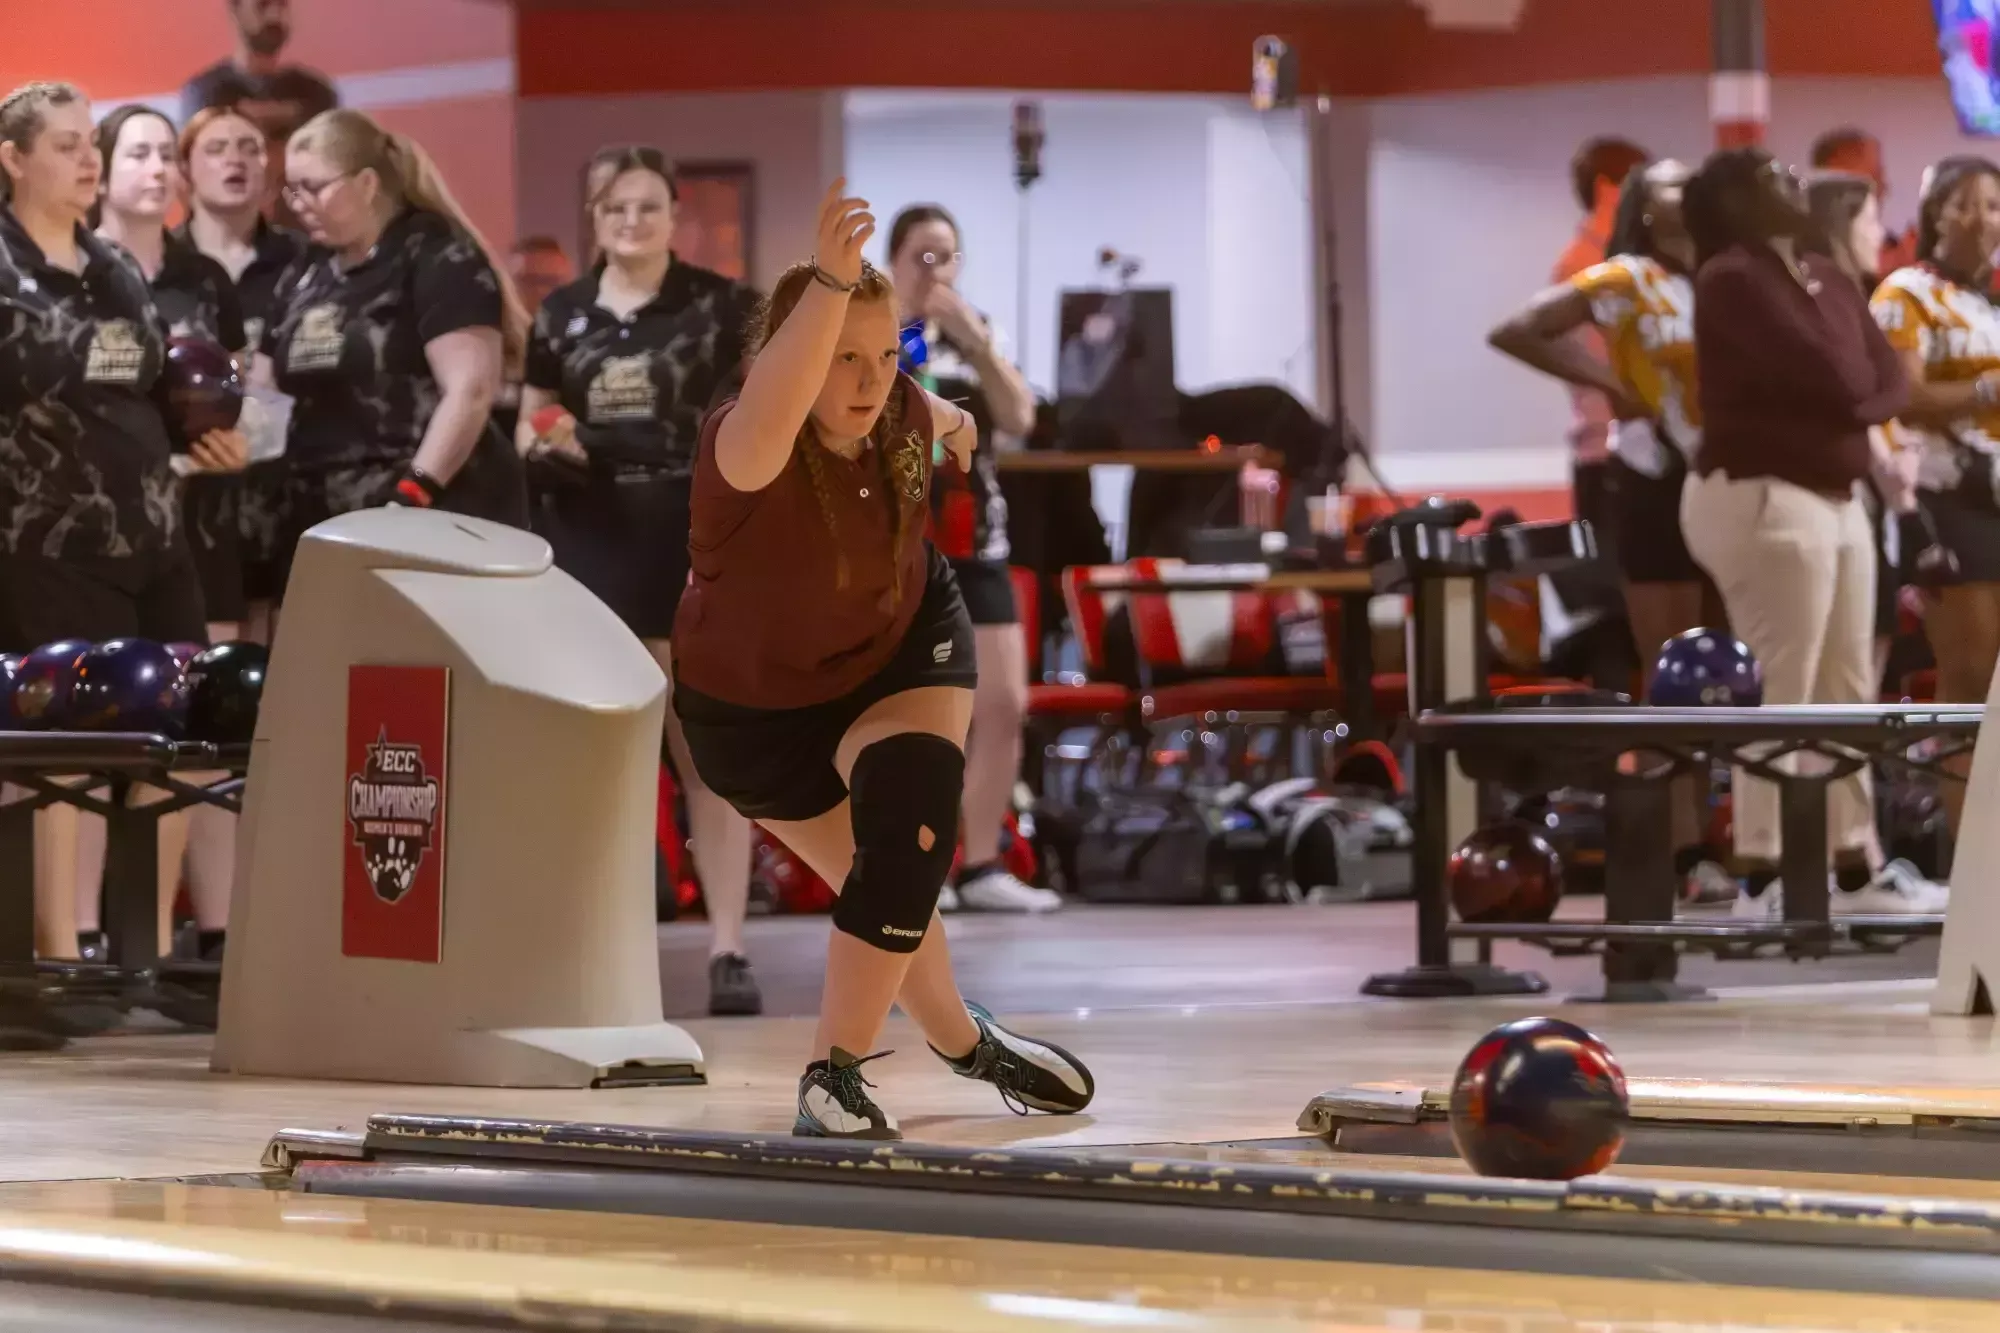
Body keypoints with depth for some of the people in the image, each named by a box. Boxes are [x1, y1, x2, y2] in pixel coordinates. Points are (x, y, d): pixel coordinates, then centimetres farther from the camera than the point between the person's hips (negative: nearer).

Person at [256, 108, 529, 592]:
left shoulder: (438, 258, -7)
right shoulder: (310, 271, 17)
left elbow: (471, 389, -17)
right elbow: (269, 386, 24)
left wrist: (413, 494, -23)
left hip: (434, 517, -8)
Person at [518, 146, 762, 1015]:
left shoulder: (723, 307, 1)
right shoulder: (560, 315, 11)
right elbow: (528, 427, 18)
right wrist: (545, 443, -4)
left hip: (691, 545, -3)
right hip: (587, 545, 3)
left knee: (706, 753, -5)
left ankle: (727, 949, -5)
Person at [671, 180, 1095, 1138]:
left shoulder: (895, 414, -22)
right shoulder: (747, 452, -38)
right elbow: (772, 416, -65)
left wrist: (948, 419, 30)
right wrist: (829, 280, -80)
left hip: (903, 646, 3)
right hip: (757, 707, -3)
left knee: (909, 834, -23)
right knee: (886, 890, 5)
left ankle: (835, 1070, -9)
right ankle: (964, 1041, 36)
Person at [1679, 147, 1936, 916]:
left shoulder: (1828, 279, 16)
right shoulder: (1732, 280, -12)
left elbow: (1890, 381, 8)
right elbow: (1832, 377, -20)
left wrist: (1849, 403, -10)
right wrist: (1851, 397, 0)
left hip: (1834, 500, 9)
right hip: (1763, 501, -9)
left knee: (1847, 696, 12)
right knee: (1781, 698, -9)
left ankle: (1857, 871, 18)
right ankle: (1761, 881, -6)